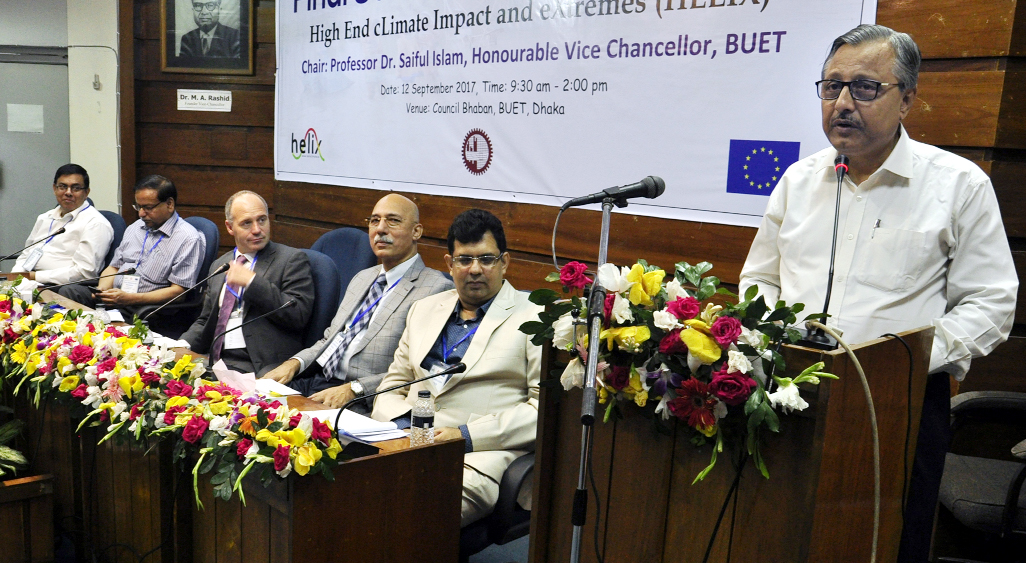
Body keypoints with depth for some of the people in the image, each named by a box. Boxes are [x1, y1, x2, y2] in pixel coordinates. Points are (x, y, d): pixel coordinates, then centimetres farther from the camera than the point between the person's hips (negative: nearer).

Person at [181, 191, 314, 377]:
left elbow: (299, 316, -12)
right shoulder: (219, 265, 22)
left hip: (261, 369, -6)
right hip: (216, 364, 6)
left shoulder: (292, 259, 0)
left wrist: (253, 281, -13)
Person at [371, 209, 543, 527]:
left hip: (478, 455, -5)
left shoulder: (535, 319, 4)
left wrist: (468, 435, -12)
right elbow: (392, 386, 23)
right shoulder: (424, 310, 22)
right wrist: (403, 425, -1)